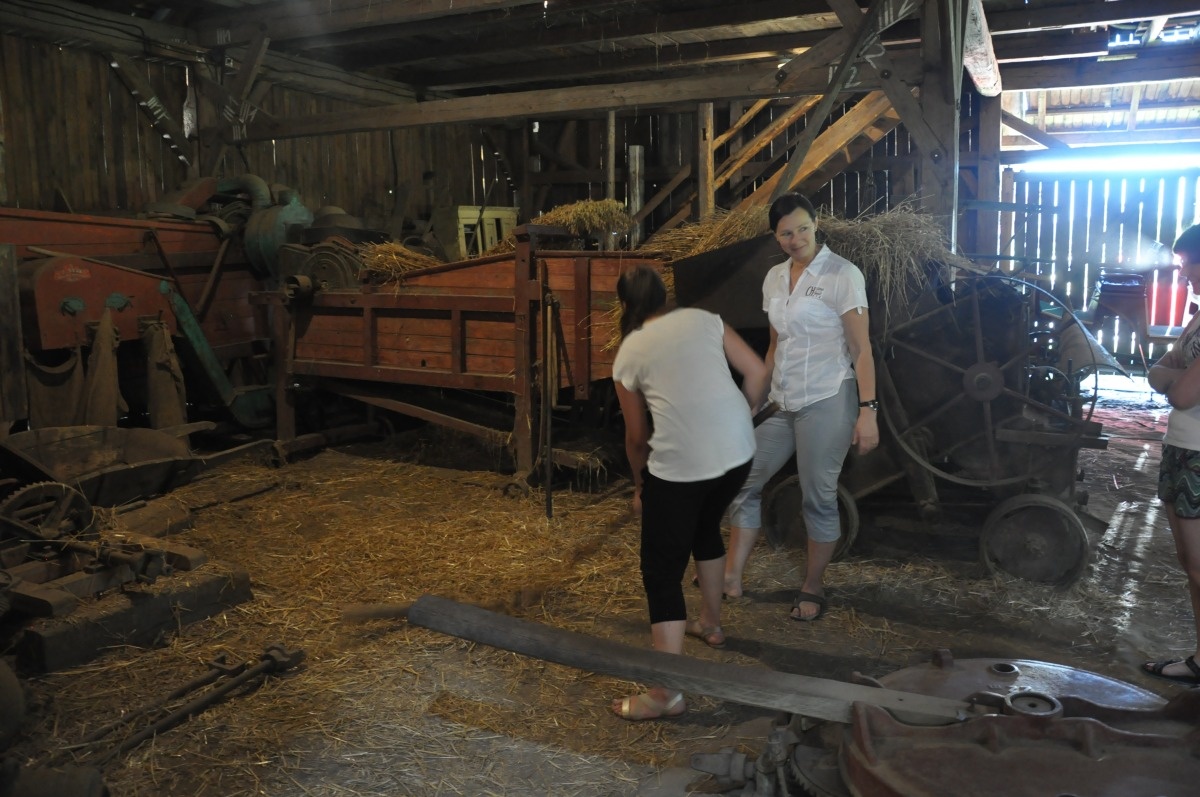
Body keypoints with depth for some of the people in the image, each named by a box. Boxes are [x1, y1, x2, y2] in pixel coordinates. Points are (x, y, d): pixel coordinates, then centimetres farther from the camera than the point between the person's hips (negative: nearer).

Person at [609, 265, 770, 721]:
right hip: (737, 451, 5)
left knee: (661, 571, 5)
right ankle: (710, 624, 48)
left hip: (679, 464, -4)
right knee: (706, 527, 32)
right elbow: (757, 373, 7)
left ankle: (667, 693, 4)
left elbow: (637, 437, 15)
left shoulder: (628, 354, 9)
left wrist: (639, 486, 30)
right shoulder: (704, 320, 13)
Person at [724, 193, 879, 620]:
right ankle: (732, 576, 18)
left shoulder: (843, 274, -9)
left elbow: (861, 349, -11)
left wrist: (867, 410, -17)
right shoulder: (774, 278, 10)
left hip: (827, 401, -7)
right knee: (743, 480, 7)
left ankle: (813, 589, 20)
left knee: (818, 497, 2)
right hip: (782, 403, 7)